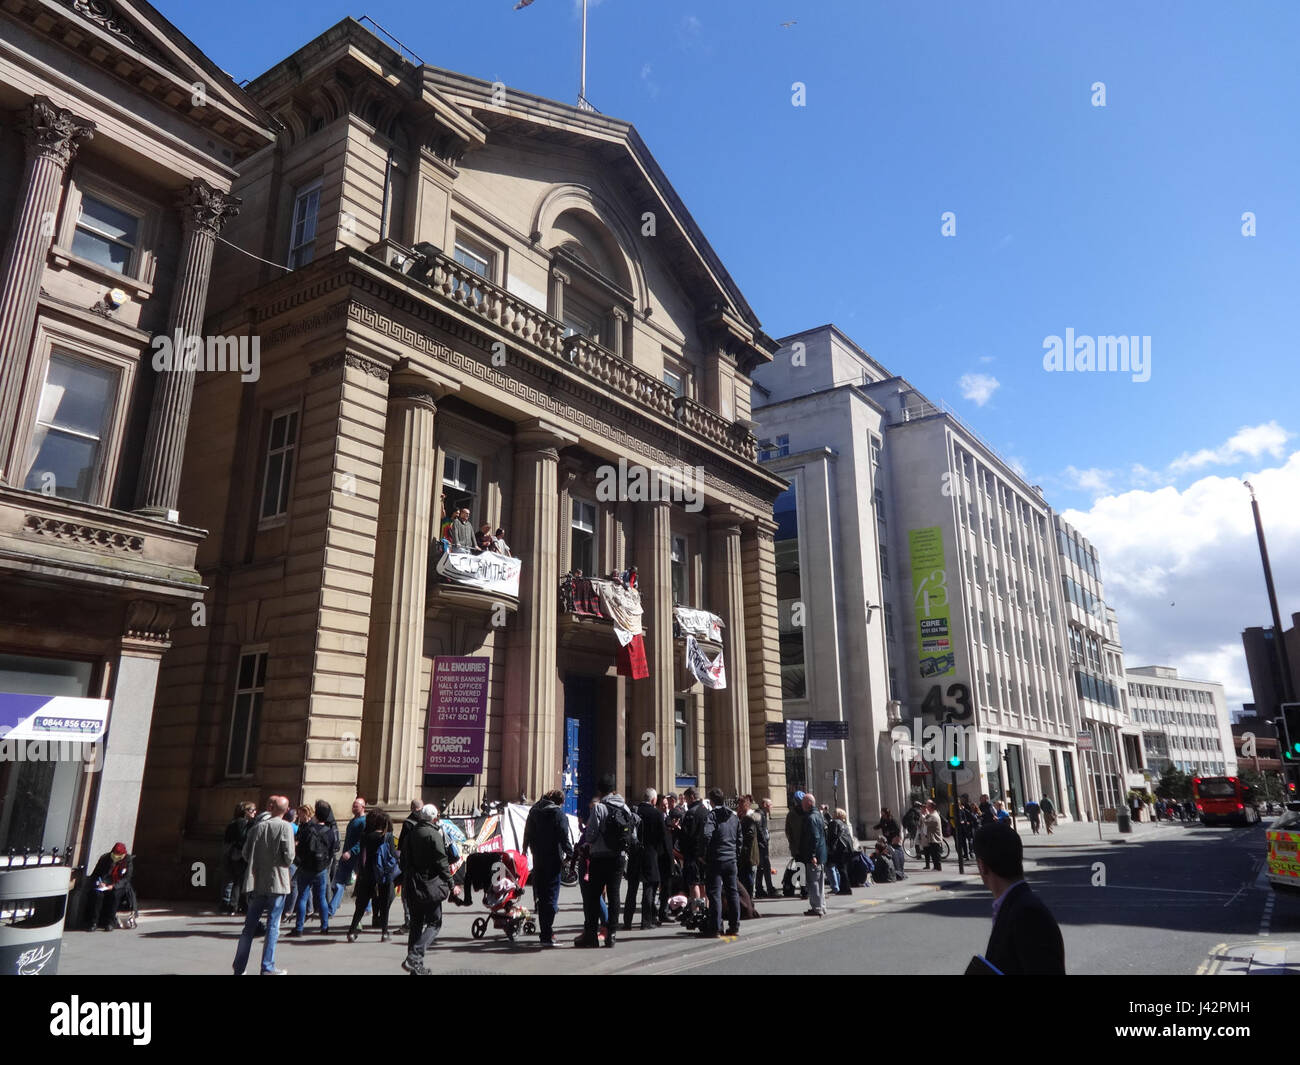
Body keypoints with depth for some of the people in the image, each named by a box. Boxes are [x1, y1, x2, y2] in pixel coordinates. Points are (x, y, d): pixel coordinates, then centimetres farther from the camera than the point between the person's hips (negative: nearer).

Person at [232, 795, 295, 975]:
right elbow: (288, 856, -15)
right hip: (276, 883, -4)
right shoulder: (285, 827, -10)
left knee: (249, 926, 12)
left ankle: (239, 968, 16)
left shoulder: (256, 826, 3)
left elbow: (246, 854, 6)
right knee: (273, 926, 3)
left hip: (256, 882, 4)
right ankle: (268, 968, 6)